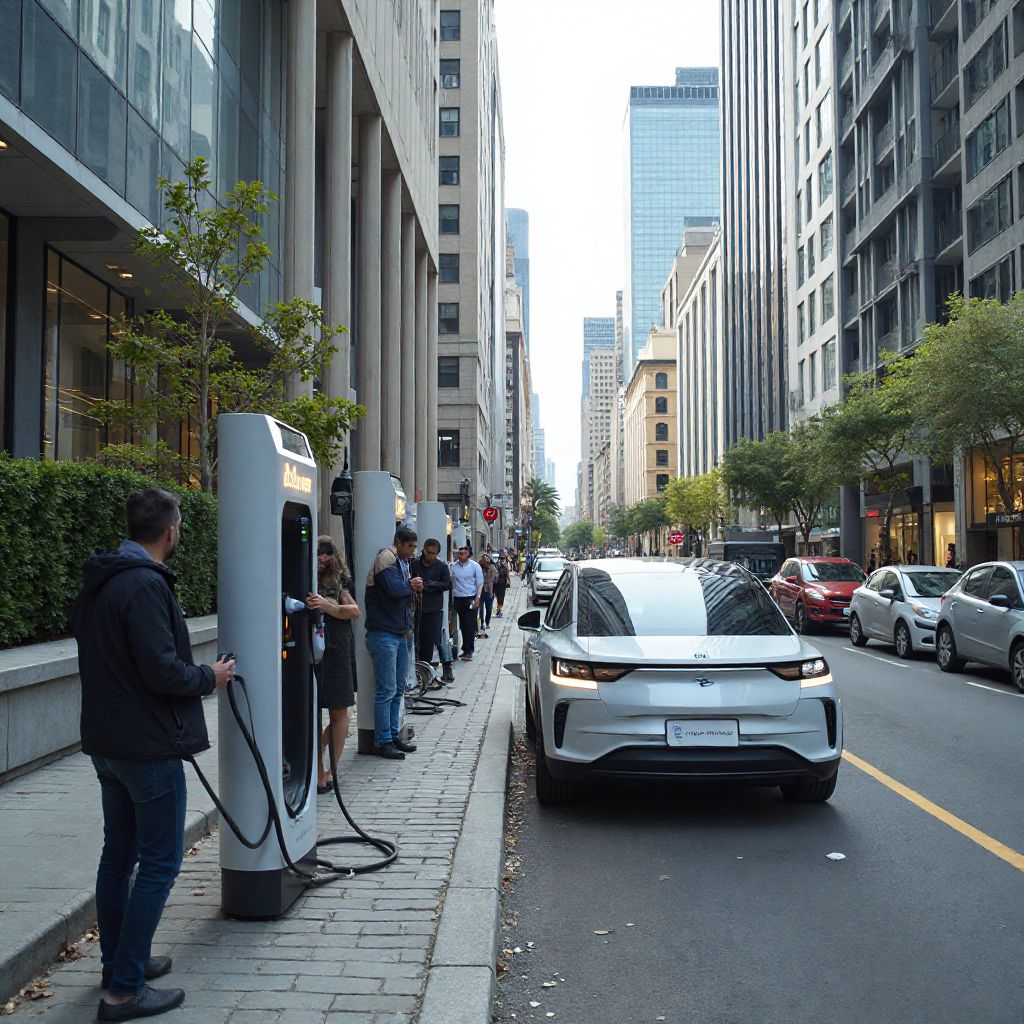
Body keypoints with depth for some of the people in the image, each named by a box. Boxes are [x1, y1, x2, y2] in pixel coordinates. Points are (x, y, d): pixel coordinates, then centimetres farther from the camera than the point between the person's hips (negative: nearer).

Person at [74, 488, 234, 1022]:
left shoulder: (98, 582, 9)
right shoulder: (145, 585, -21)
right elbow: (163, 671, -25)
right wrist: (211, 676, -8)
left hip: (106, 741, 10)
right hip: (149, 745, -10)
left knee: (118, 855, 19)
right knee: (159, 864, 0)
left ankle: (119, 962, 32)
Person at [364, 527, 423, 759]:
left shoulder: (403, 563, 19)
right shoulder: (386, 559, -11)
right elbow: (395, 589, -26)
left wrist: (413, 587, -2)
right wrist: (412, 585, -5)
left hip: (400, 634, 10)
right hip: (383, 634, -10)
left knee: (398, 689, 13)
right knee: (386, 690, -6)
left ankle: (393, 736, 21)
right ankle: (383, 742, -1)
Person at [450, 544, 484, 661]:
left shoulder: (475, 566, -1)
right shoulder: (454, 566, 5)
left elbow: (480, 583, 0)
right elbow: (451, 583, 9)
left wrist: (477, 598, -9)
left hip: (470, 599, -3)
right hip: (458, 599, 3)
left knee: (470, 625, -6)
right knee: (462, 626, 8)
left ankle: (469, 651, -3)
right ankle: (465, 649, 17)